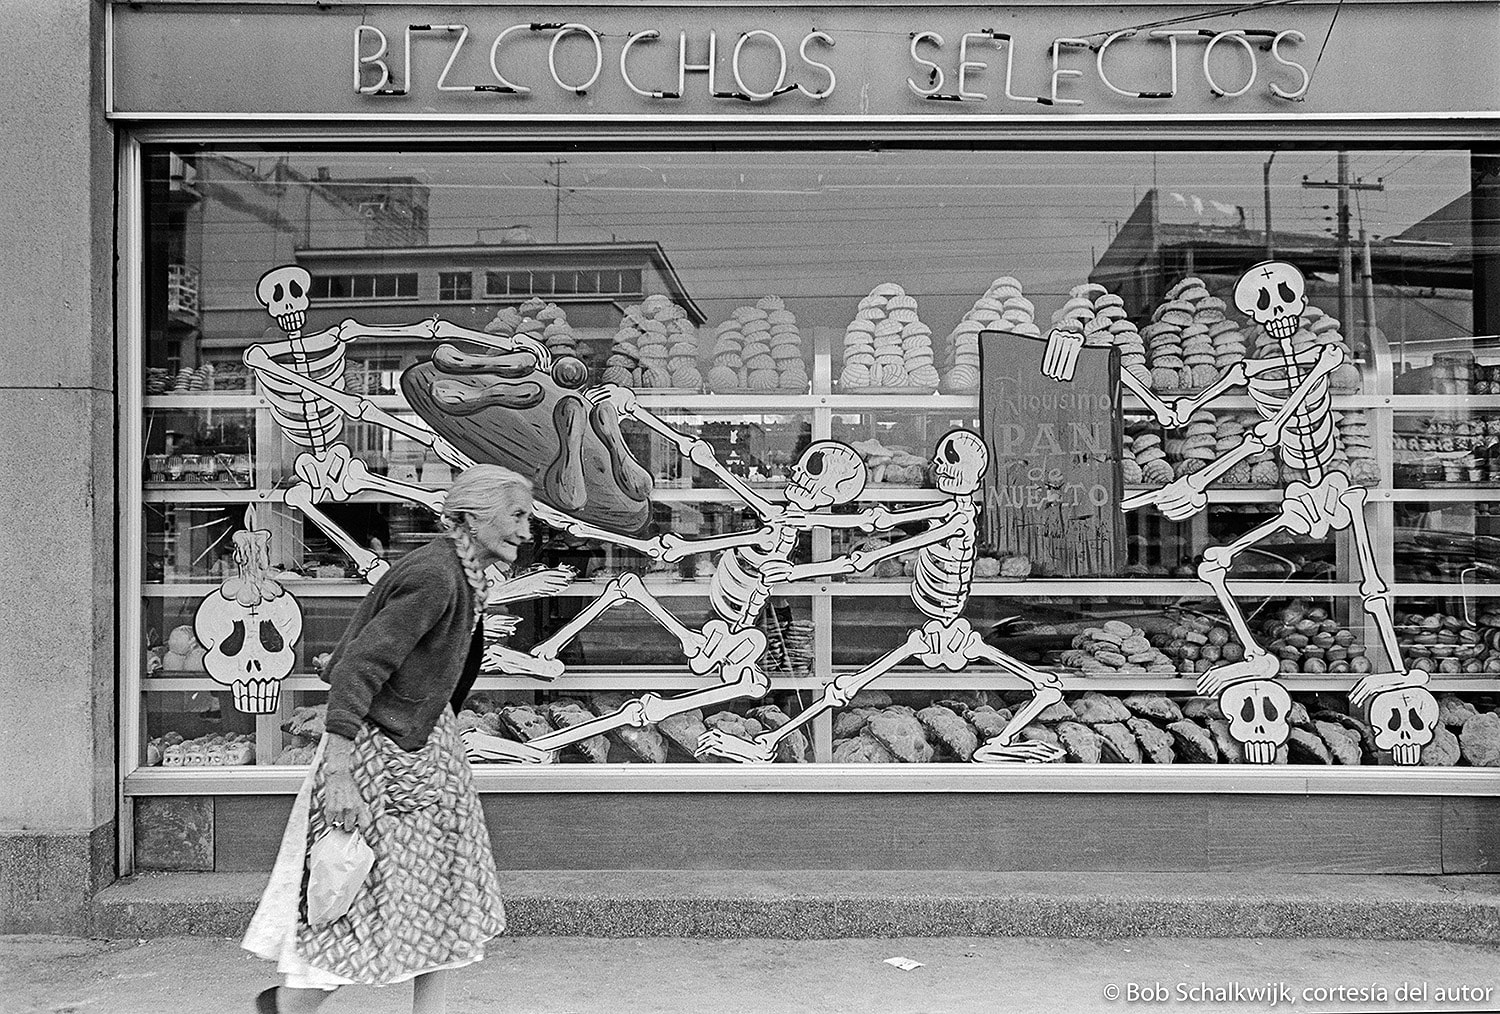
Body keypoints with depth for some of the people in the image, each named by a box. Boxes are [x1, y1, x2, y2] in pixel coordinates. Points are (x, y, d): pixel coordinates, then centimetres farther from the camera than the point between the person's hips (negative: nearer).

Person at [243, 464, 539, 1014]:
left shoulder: (462, 573, 6)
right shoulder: (435, 577, -24)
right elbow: (358, 668, -28)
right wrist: (337, 773, -31)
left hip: (425, 744, 10)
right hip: (379, 749, -10)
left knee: (446, 892, 11)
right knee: (374, 905, 1)